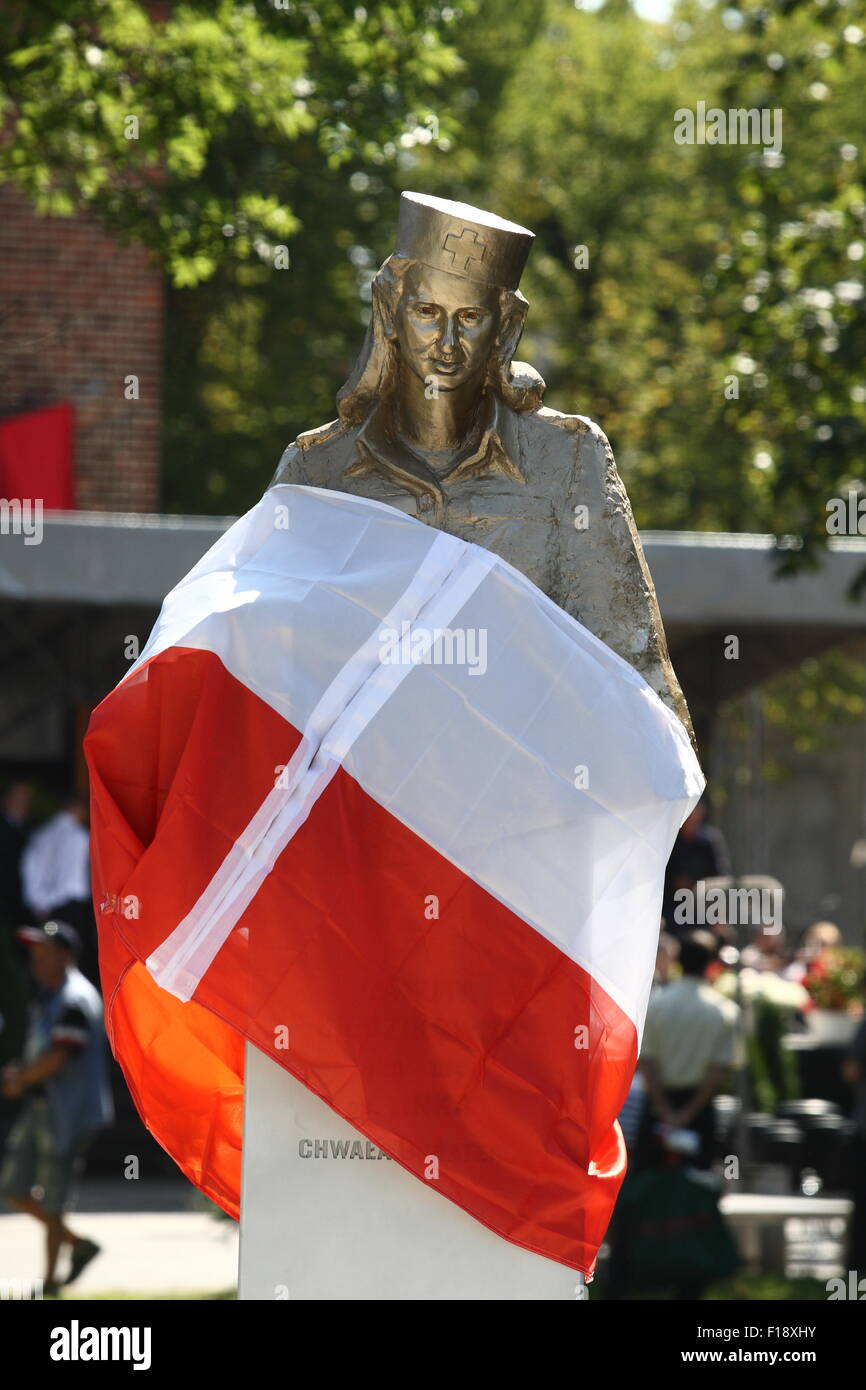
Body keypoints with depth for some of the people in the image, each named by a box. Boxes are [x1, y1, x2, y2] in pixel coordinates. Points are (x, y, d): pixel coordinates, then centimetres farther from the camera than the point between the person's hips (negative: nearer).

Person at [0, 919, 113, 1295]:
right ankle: (78, 1245, 21)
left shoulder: (75, 1000, -17)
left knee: (51, 1200, -4)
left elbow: (58, 1058, -24)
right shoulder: (47, 996, 14)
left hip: (67, 1112, -10)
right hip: (40, 1107, 10)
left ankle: (50, 1280, 6)